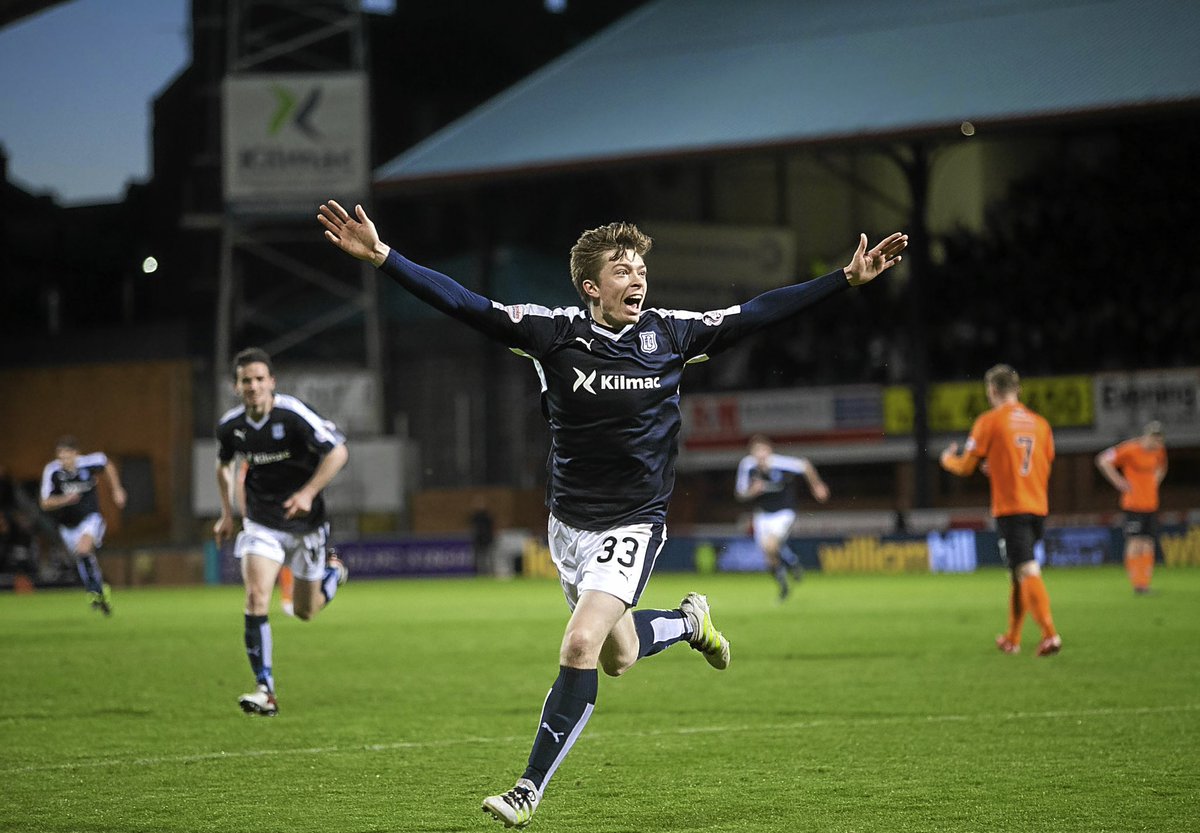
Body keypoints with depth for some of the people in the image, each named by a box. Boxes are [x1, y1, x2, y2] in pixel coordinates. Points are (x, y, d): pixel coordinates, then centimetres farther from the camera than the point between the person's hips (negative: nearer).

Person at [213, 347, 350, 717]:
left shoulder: (293, 414, -21)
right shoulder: (230, 425, -5)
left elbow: (338, 452, -20)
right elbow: (224, 464, 17)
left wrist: (308, 493, -28)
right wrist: (227, 513, 14)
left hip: (305, 524, -2)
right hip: (261, 525, 2)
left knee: (305, 612, 9)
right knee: (256, 598, -19)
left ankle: (334, 571, 44)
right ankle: (265, 692, -16)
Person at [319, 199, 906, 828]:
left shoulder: (670, 333, -6)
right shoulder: (555, 333, -8)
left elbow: (759, 313, 1)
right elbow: (462, 304, -11)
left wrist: (846, 278, -1)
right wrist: (381, 256, -20)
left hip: (634, 523, -2)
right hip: (568, 521, 2)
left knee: (580, 646, -19)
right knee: (616, 657, 16)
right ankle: (688, 621, 49)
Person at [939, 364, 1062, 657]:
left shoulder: (989, 421, -4)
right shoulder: (1040, 423, 12)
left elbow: (965, 467, -1)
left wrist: (947, 459, 23)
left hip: (1010, 509, -6)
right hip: (1038, 508, 6)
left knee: (1027, 571, -12)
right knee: (1017, 573, 17)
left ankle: (1049, 634, -25)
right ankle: (1012, 639, 26)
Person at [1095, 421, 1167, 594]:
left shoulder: (1159, 450, 9)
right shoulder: (1131, 449, -11)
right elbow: (1103, 460, -10)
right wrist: (1119, 482, -11)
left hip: (1151, 504, 6)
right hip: (1133, 503, -6)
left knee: (1148, 546, 3)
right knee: (1135, 543, -11)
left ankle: (1145, 584, 6)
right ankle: (1137, 582, -9)